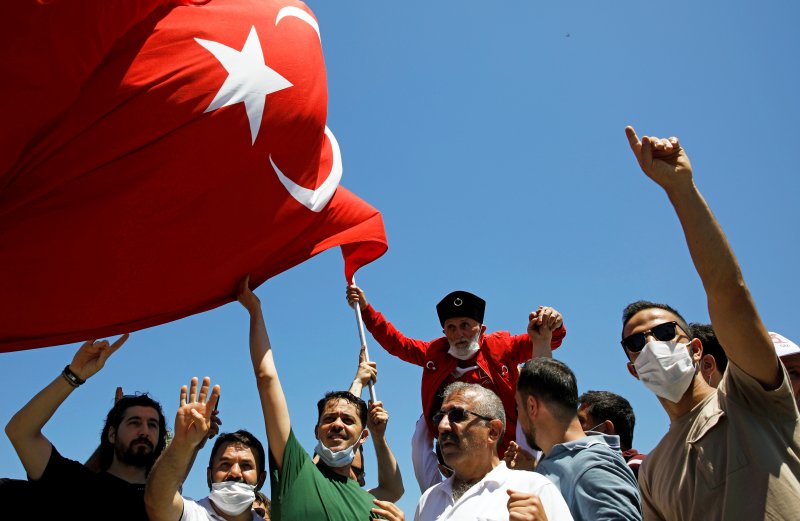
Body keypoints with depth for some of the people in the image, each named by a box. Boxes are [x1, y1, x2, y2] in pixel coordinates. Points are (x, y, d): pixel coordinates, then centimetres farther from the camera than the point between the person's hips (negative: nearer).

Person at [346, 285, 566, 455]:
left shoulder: (500, 346, 5)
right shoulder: (436, 352, 13)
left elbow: (549, 340, 5)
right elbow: (395, 341, 21)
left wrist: (552, 326, -19)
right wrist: (365, 308, 18)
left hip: (508, 452, -2)